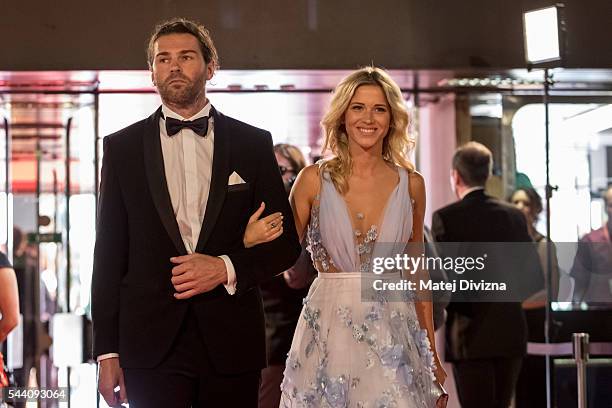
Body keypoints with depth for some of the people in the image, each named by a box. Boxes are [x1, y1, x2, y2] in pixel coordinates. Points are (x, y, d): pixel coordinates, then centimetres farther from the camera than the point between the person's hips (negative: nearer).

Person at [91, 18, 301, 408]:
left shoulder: (253, 143, 7)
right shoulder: (122, 147, 7)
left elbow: (286, 243, 7)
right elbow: (110, 254, 5)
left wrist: (227, 268, -11)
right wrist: (107, 350, 1)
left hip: (232, 343, 0)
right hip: (152, 344, 0)